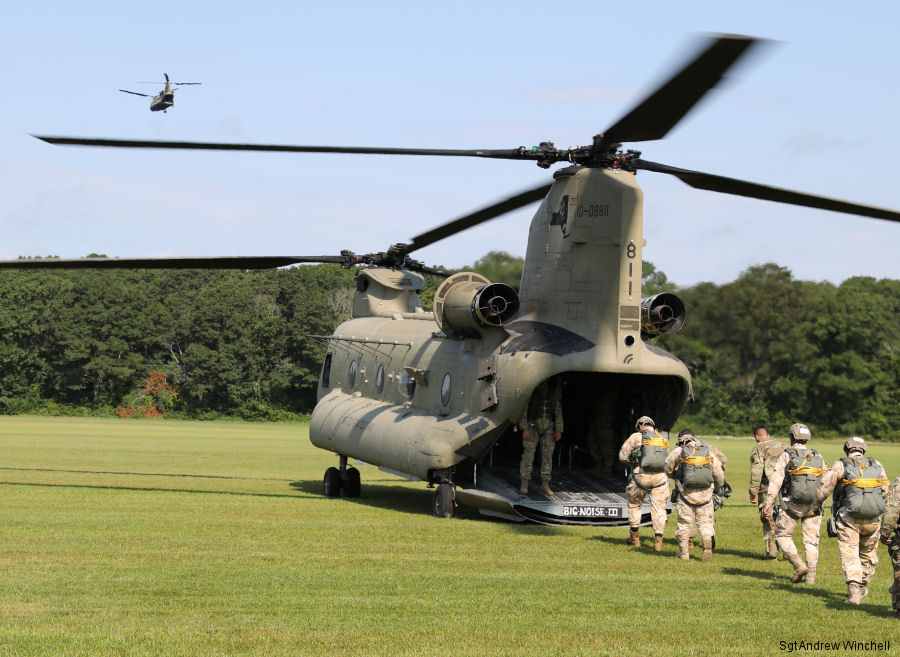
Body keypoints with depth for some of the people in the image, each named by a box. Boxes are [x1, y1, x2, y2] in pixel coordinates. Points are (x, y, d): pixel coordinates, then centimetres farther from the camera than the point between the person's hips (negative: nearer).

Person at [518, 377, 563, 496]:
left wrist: (559, 430, 5)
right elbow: (523, 409, -4)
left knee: (547, 456, 2)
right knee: (528, 454, -8)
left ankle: (545, 485, 7)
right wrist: (524, 428, -11)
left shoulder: (554, 391, 8)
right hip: (532, 425, -3)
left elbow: (558, 411, 12)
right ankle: (524, 484, -4)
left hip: (548, 428, 3)